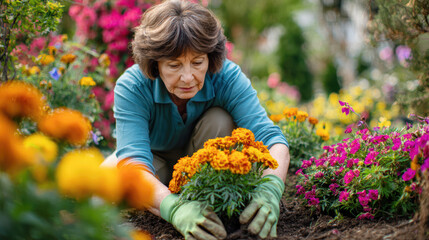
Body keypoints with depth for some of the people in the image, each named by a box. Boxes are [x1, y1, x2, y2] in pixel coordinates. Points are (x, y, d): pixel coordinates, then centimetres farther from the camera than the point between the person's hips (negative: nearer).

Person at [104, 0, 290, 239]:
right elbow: (133, 161, -46)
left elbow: (271, 137, -39)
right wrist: (175, 208, -65)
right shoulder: (131, 88, -33)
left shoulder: (227, 77, -30)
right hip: (155, 159, 0)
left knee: (220, 120, -31)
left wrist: (271, 189, -62)